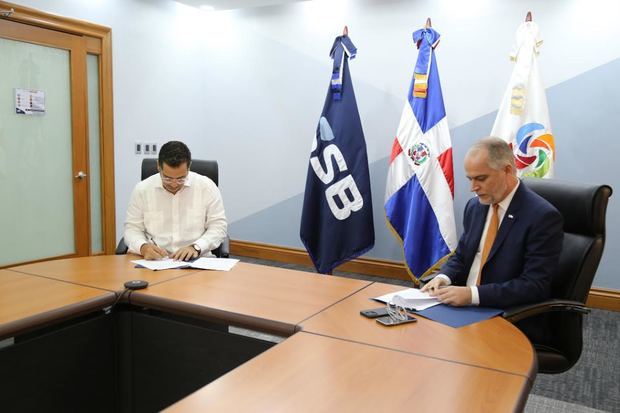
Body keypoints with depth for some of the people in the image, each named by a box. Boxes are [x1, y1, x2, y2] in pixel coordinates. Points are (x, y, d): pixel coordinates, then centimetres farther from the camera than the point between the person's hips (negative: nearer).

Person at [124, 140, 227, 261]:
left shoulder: (207, 187, -2)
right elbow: (132, 228, 7)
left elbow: (218, 226, 0)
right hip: (155, 260, 1)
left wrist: (196, 247, -16)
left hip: (196, 260, 0)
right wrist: (143, 247, -14)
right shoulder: (142, 189, 1)